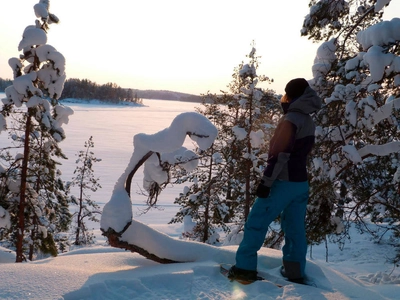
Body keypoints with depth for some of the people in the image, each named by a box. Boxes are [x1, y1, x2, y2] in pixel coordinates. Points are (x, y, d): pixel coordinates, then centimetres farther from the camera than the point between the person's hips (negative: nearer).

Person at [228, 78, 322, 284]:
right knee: (295, 229, 12)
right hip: (301, 183, 9)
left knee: (256, 224, -1)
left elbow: (279, 154, -21)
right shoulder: (309, 122, 12)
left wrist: (266, 181, -19)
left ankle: (245, 268, 2)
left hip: (284, 183, -9)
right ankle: (296, 273, 18)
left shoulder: (290, 120, -16)